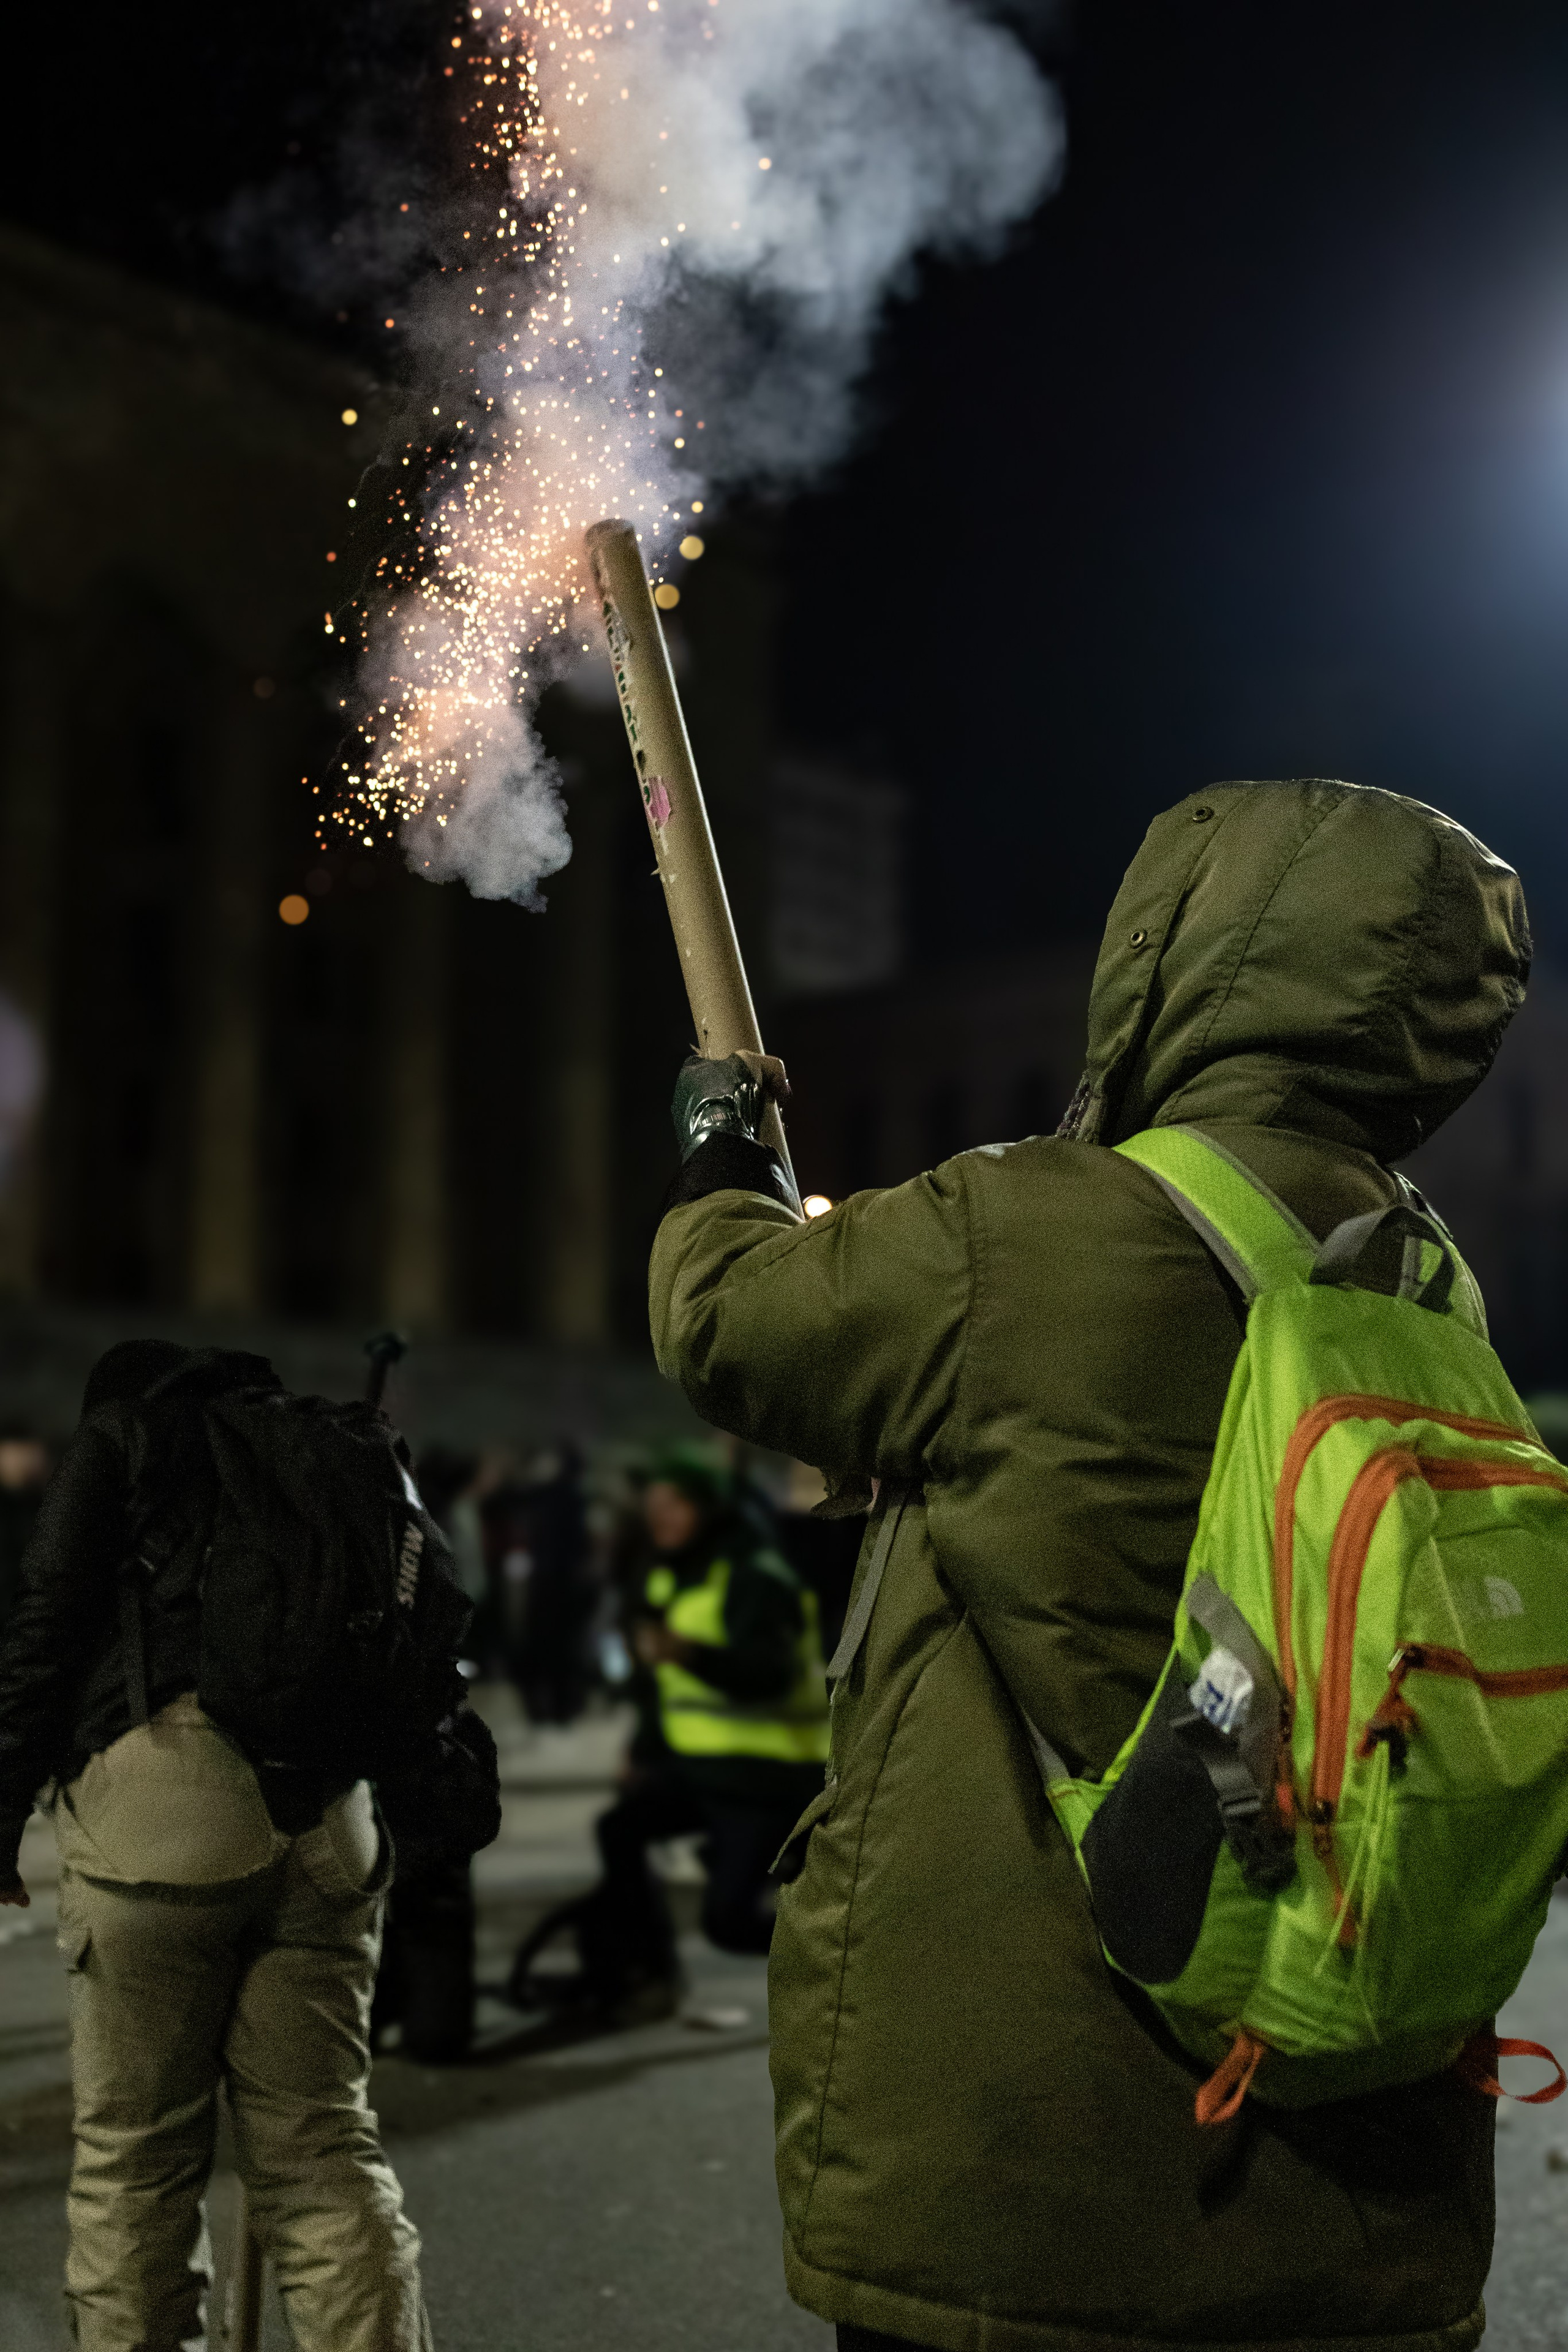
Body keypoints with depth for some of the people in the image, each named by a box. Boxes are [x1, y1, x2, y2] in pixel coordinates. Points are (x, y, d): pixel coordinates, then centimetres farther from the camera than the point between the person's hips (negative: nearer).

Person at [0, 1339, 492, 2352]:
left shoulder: (124, 1429, 13)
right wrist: (426, 1816, 24)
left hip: (156, 1803, -4)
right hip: (325, 1821, 5)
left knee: (134, 2153, 4)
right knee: (322, 2144, 7)